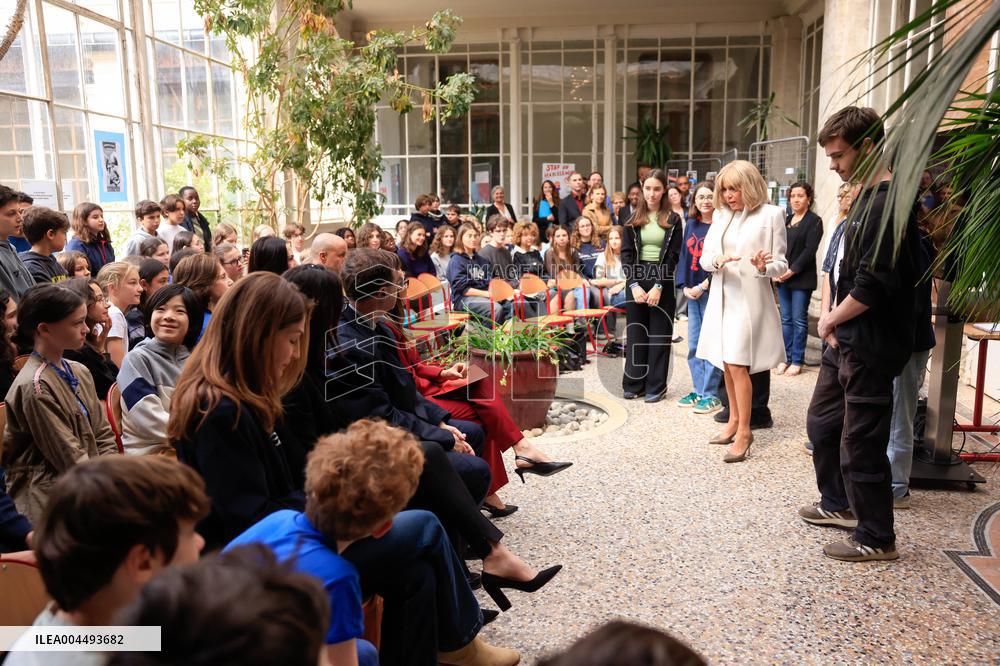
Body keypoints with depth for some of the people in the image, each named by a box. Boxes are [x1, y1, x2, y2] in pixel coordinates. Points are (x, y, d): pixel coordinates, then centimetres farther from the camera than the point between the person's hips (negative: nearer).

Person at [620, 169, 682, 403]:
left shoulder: (673, 220, 2)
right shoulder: (633, 220, 8)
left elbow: (673, 256, -4)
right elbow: (626, 254, 2)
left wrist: (658, 286, -14)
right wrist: (634, 285, -10)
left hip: (662, 281, -2)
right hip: (636, 280, 2)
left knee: (659, 335, 2)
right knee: (635, 333, 5)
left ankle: (656, 386, 9)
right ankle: (634, 384, 14)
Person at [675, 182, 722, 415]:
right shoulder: (691, 225, 12)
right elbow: (684, 256, 12)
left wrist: (703, 286, -15)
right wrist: (685, 286, 2)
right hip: (693, 292, 7)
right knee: (694, 344, 10)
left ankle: (710, 394, 5)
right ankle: (698, 390, 21)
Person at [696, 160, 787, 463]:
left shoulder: (771, 214, -3)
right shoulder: (721, 215, 11)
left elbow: (781, 264, -2)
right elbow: (704, 258, 8)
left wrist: (764, 267, -24)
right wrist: (717, 260, -15)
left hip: (750, 298, -6)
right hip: (722, 296, 6)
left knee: (737, 364, -11)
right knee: (726, 364, 11)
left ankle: (744, 431, -2)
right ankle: (734, 421, 24)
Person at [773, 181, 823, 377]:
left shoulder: (814, 221, -4)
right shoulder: (786, 220, 15)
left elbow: (810, 250, -11)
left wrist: (792, 270, -16)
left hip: (801, 279, -6)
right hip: (782, 278, 6)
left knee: (799, 320, 1)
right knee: (785, 319, 9)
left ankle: (797, 360, 9)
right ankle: (786, 358, 17)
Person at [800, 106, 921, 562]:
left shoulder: (889, 204, -20)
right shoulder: (868, 199, 12)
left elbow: (872, 284, -26)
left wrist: (831, 319, -10)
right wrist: (834, 321, 5)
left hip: (870, 347, -10)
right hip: (845, 340, 10)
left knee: (860, 444, 1)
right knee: (822, 423, 22)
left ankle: (876, 538, 18)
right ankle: (839, 503, 40)